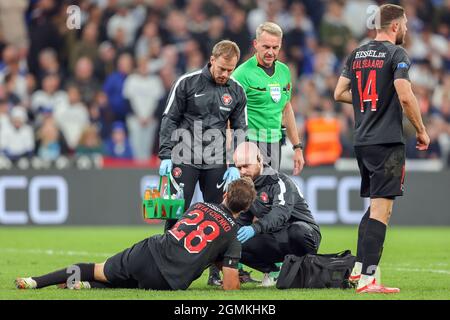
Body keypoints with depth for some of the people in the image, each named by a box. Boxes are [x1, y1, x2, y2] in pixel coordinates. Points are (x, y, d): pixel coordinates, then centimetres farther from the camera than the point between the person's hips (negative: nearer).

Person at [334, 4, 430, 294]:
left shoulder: (357, 55, 13)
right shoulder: (396, 53, -9)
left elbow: (340, 93, 16)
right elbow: (405, 96, -17)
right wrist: (421, 130, -6)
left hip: (362, 140, 8)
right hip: (388, 141, -8)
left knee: (376, 205, 21)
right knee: (381, 210, -8)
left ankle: (359, 268, 20)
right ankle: (367, 279, -12)